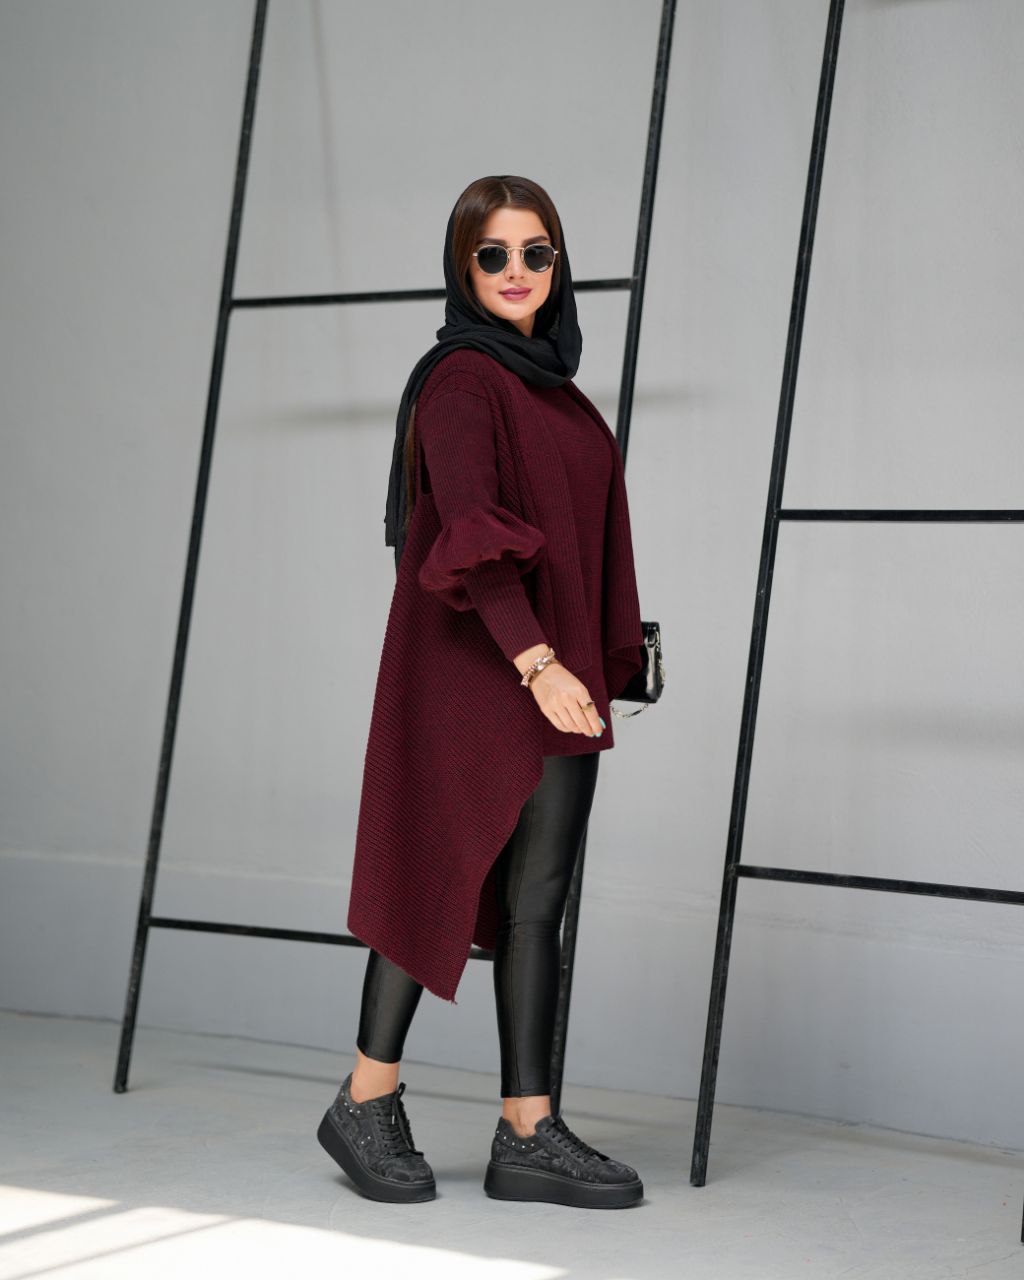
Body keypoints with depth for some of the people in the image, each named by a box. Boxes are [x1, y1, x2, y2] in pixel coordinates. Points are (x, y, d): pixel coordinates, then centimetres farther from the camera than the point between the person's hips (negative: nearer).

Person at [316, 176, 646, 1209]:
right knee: (442, 876, -1)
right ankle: (367, 1106, 12)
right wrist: (535, 660, -30)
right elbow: (467, 530, -20)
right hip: (475, 667, -8)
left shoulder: (549, 379, 17)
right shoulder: (460, 380, -9)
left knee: (535, 900, 5)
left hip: (556, 673, 8)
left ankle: (528, 1137, 7)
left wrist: (593, 665, 18)